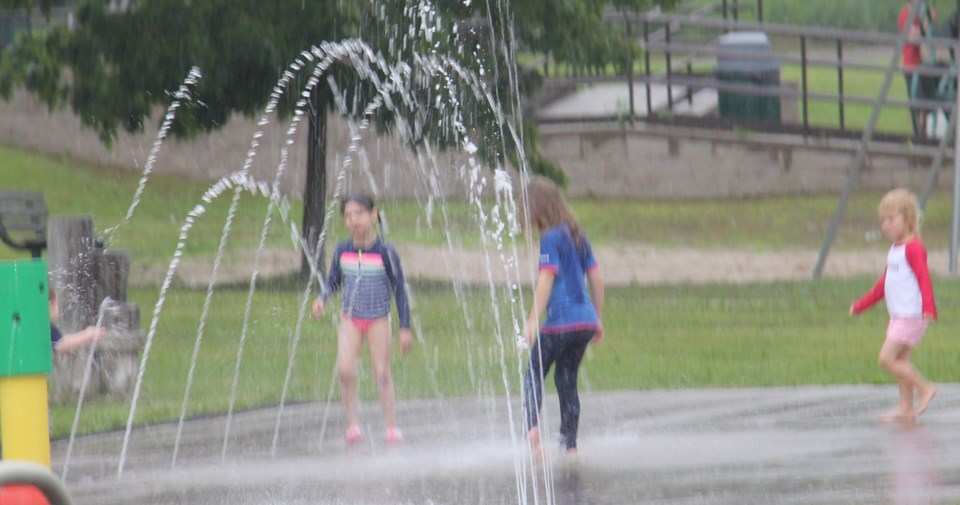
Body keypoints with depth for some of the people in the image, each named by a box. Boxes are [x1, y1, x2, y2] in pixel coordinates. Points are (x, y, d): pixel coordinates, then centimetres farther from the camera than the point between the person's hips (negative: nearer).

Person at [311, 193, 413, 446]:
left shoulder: (385, 252, -12)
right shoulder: (342, 250, -2)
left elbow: (400, 290, -5)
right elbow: (333, 282, 12)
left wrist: (405, 328, -5)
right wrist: (321, 299, -11)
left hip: (378, 321, -2)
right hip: (350, 320, 2)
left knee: (382, 373, -1)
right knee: (346, 370, -13)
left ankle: (391, 426, 11)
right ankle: (352, 423, -4)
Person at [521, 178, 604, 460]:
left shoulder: (551, 238, -8)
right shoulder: (577, 235, 15)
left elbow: (546, 280, -17)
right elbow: (596, 279, 18)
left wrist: (533, 321, -20)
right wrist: (597, 319, 24)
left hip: (560, 322, -7)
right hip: (585, 320, 7)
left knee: (534, 374, -1)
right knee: (567, 381, 14)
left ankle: (532, 427, -25)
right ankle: (570, 445, 11)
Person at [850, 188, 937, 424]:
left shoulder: (913, 248, -14)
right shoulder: (895, 250, 16)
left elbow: (924, 279, -24)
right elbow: (884, 284, 27)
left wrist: (929, 307, -38)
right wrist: (861, 305, 32)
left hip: (911, 315, -10)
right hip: (898, 316, 10)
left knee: (886, 358, -14)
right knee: (900, 361, 10)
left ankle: (925, 387, -5)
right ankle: (906, 408, 14)